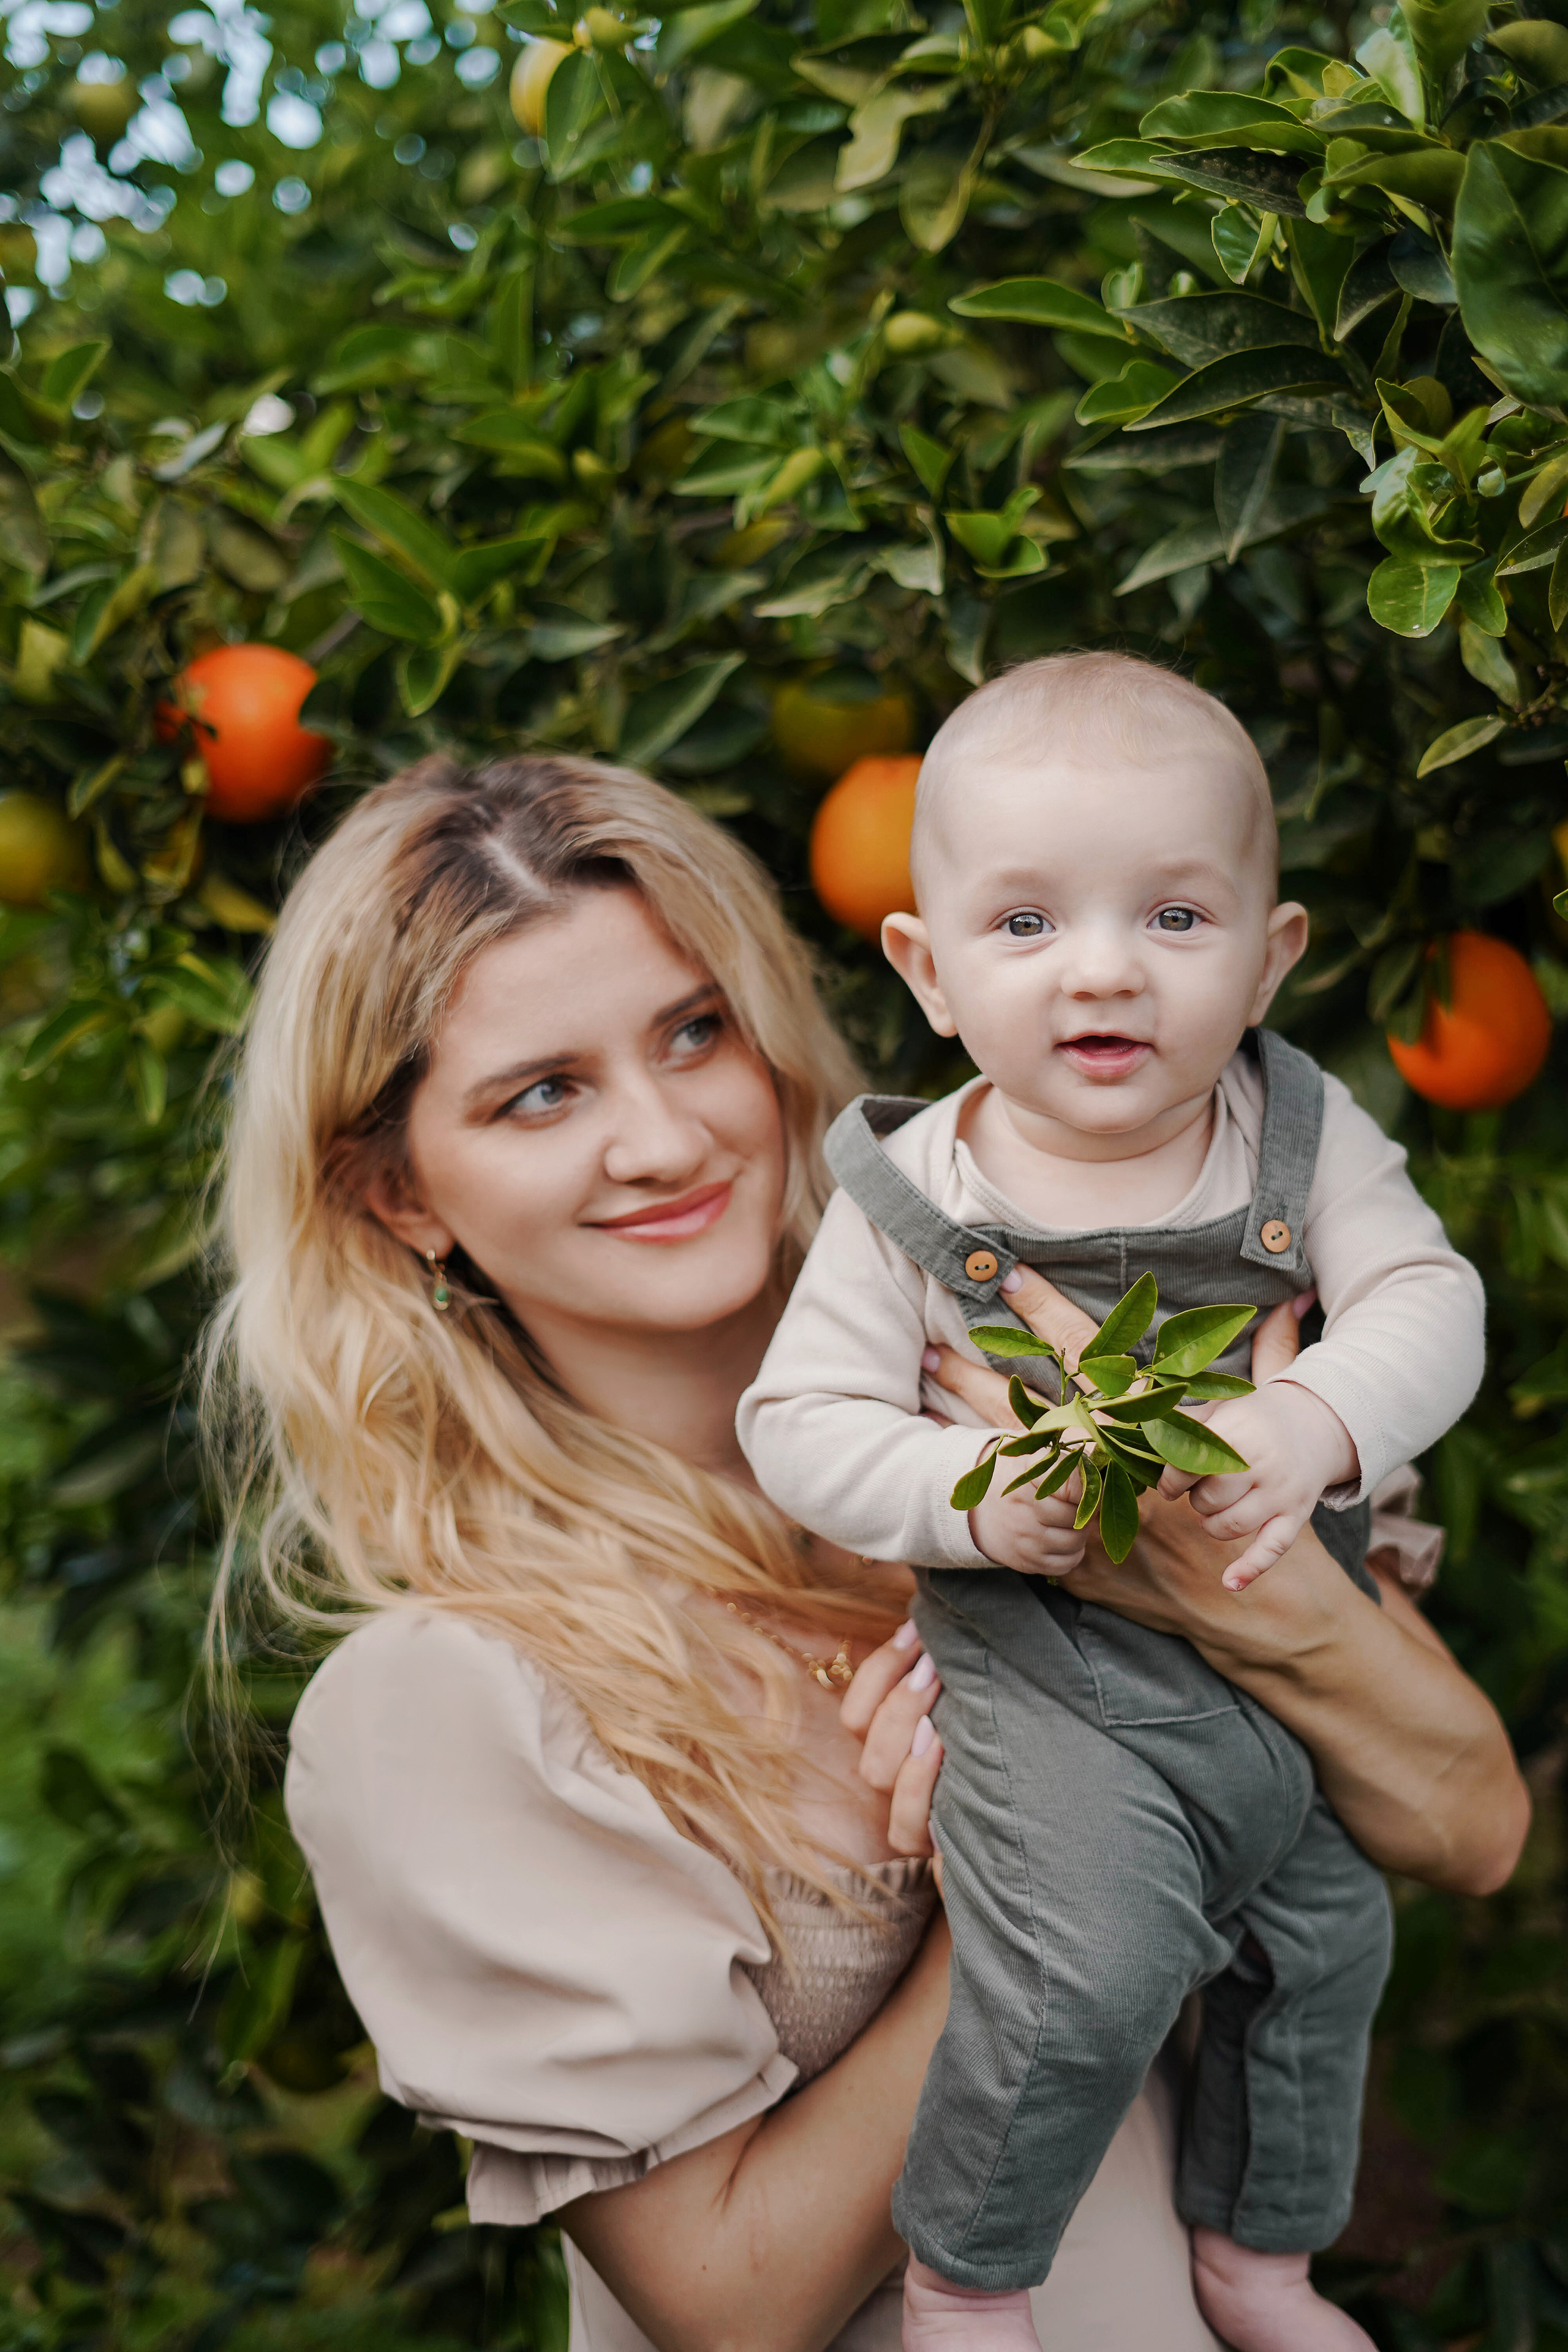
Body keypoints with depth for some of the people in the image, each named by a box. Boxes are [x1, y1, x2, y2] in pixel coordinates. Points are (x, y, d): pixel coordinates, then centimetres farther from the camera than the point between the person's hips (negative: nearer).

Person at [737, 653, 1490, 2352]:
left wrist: (1319, 1421, -31)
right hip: (1052, 1672, -5)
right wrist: (972, 1494, -26)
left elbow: (1427, 1301, -11)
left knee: (1324, 1945, 19)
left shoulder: (1303, 1134, -5)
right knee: (1090, 1973, -22)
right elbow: (799, 1419, -10)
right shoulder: (914, 1199, -12)